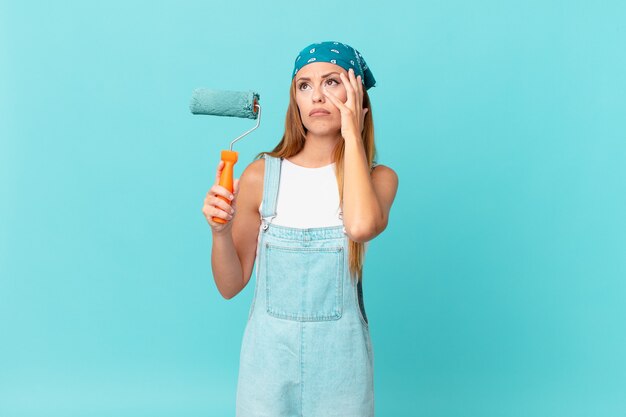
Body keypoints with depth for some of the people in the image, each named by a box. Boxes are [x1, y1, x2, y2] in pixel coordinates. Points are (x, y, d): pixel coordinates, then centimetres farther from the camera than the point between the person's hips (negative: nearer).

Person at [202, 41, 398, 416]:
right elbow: (230, 285, -2)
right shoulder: (261, 176, -7)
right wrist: (220, 230, -21)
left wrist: (351, 132, -19)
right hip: (270, 348, 0)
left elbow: (361, 225, -31)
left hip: (341, 355, 0)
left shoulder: (378, 178, -6)